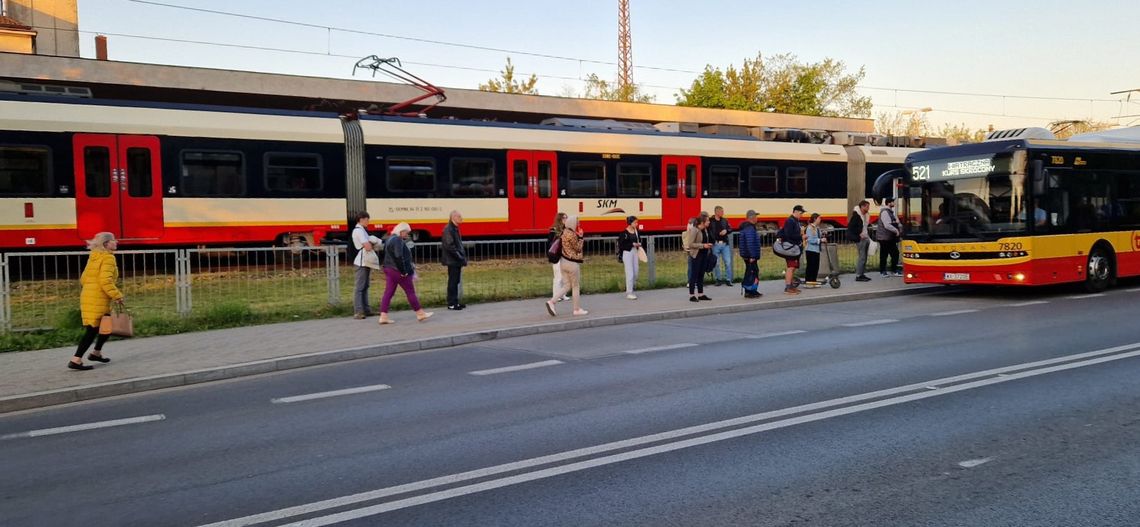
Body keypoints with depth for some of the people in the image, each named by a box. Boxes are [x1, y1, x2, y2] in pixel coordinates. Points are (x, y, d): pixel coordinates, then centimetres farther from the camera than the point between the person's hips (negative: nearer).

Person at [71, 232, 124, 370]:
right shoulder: (108, 258, -11)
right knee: (92, 329, -7)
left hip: (88, 296, 9)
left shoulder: (94, 257, 16)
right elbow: (105, 280, -22)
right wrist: (117, 296, -19)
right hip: (98, 299, -9)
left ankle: (96, 353, 27)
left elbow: (84, 278, 18)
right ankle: (76, 360, -9)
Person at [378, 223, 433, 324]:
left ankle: (383, 316, 2)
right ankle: (420, 313, 10)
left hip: (389, 269, 10)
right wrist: (403, 271, -19)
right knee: (410, 292, 1)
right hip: (398, 271, -10)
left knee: (388, 292, 6)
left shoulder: (389, 239, 16)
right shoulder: (398, 240, -16)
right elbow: (398, 257, -24)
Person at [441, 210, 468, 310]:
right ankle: (451, 304, 2)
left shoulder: (455, 229, 14)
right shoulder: (448, 230, -16)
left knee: (456, 281, 13)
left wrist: (462, 257, 10)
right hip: (452, 261, -9)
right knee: (453, 282, -4)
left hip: (457, 261, 9)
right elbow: (449, 246, -22)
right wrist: (460, 257, -18)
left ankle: (455, 302, 20)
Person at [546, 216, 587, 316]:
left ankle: (551, 301, -3)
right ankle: (577, 309, 13)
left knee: (566, 286, 11)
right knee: (576, 287, 5)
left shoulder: (564, 232, 10)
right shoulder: (572, 234, -18)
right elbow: (578, 248, -11)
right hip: (572, 263, -9)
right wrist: (580, 237, -4)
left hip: (564, 262, 9)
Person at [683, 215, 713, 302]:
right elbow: (690, 244, -20)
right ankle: (692, 296, 4)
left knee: (701, 275, 13)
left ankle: (701, 295, 19)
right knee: (694, 275, -1)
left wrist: (708, 245, 3)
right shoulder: (693, 230, -17)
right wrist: (703, 246, -21)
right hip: (696, 255, -8)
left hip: (704, 254, 8)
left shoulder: (705, 230, 7)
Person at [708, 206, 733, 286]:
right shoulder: (710, 221, -6)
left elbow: (730, 229, 15)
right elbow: (708, 232, -9)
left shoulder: (725, 220, 10)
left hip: (725, 244, 4)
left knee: (728, 262, 2)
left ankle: (728, 279, 11)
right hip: (715, 244, -4)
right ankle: (718, 279, 17)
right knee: (716, 263, 5)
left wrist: (726, 231, -5)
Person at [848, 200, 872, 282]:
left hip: (866, 238, 9)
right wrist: (858, 235, -17)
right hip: (860, 239, -9)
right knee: (862, 257, -9)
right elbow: (850, 227, -17)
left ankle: (862, 274, 19)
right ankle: (858, 276, -5)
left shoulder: (865, 215, 14)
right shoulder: (856, 215, -13)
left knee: (864, 257, 12)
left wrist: (868, 236, 14)